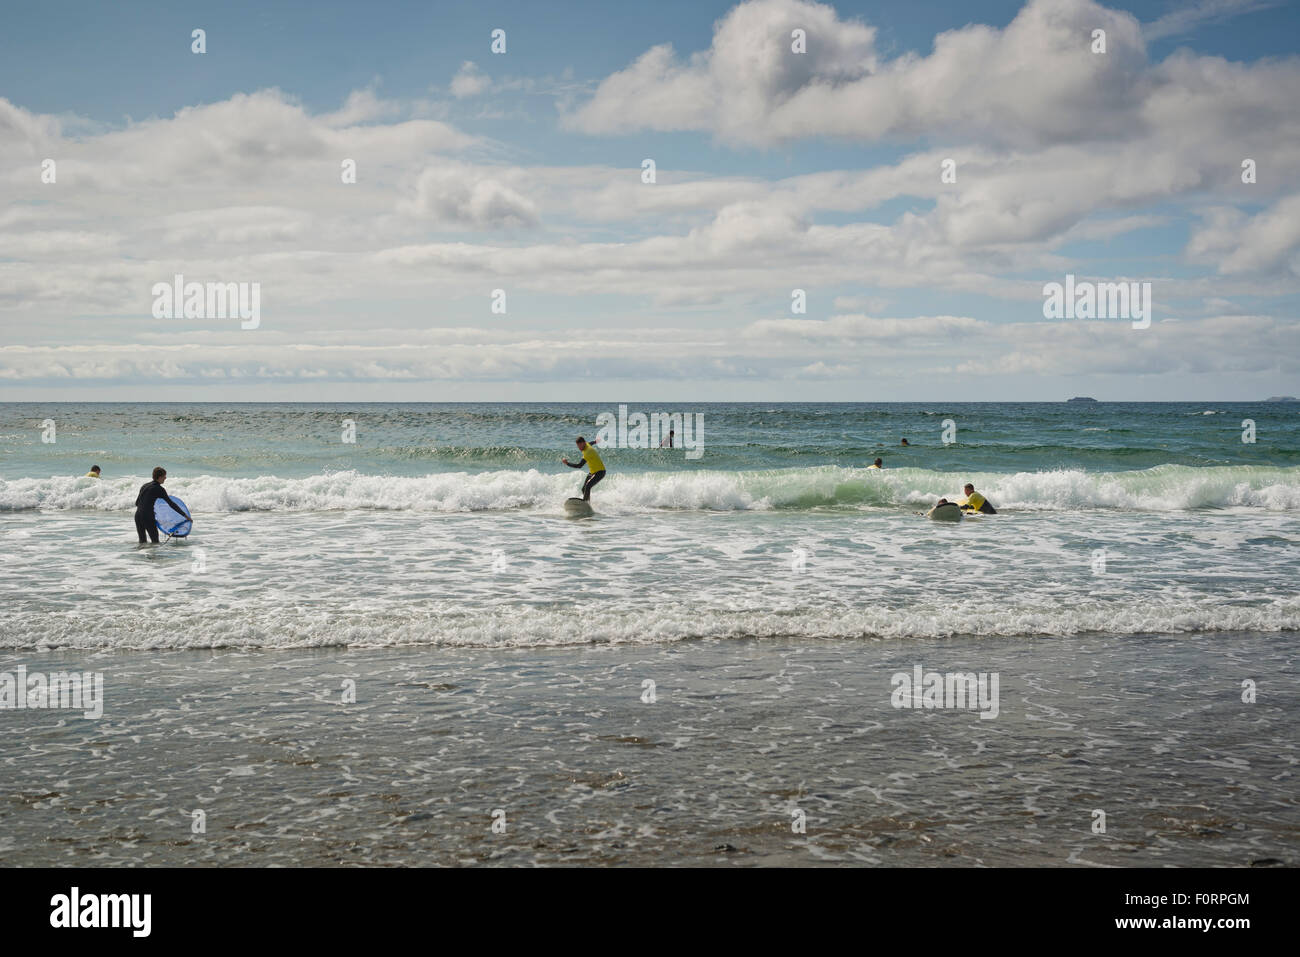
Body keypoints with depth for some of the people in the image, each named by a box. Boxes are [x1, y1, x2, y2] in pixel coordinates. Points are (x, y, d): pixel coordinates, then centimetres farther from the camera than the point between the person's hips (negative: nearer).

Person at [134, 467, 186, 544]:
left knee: (142, 541, 16)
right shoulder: (158, 489, -4)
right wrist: (185, 515, -1)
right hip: (148, 517, -7)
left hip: (138, 516, 7)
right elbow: (170, 503, -5)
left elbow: (137, 502, 23)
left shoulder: (144, 486, 16)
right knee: (155, 542, -1)